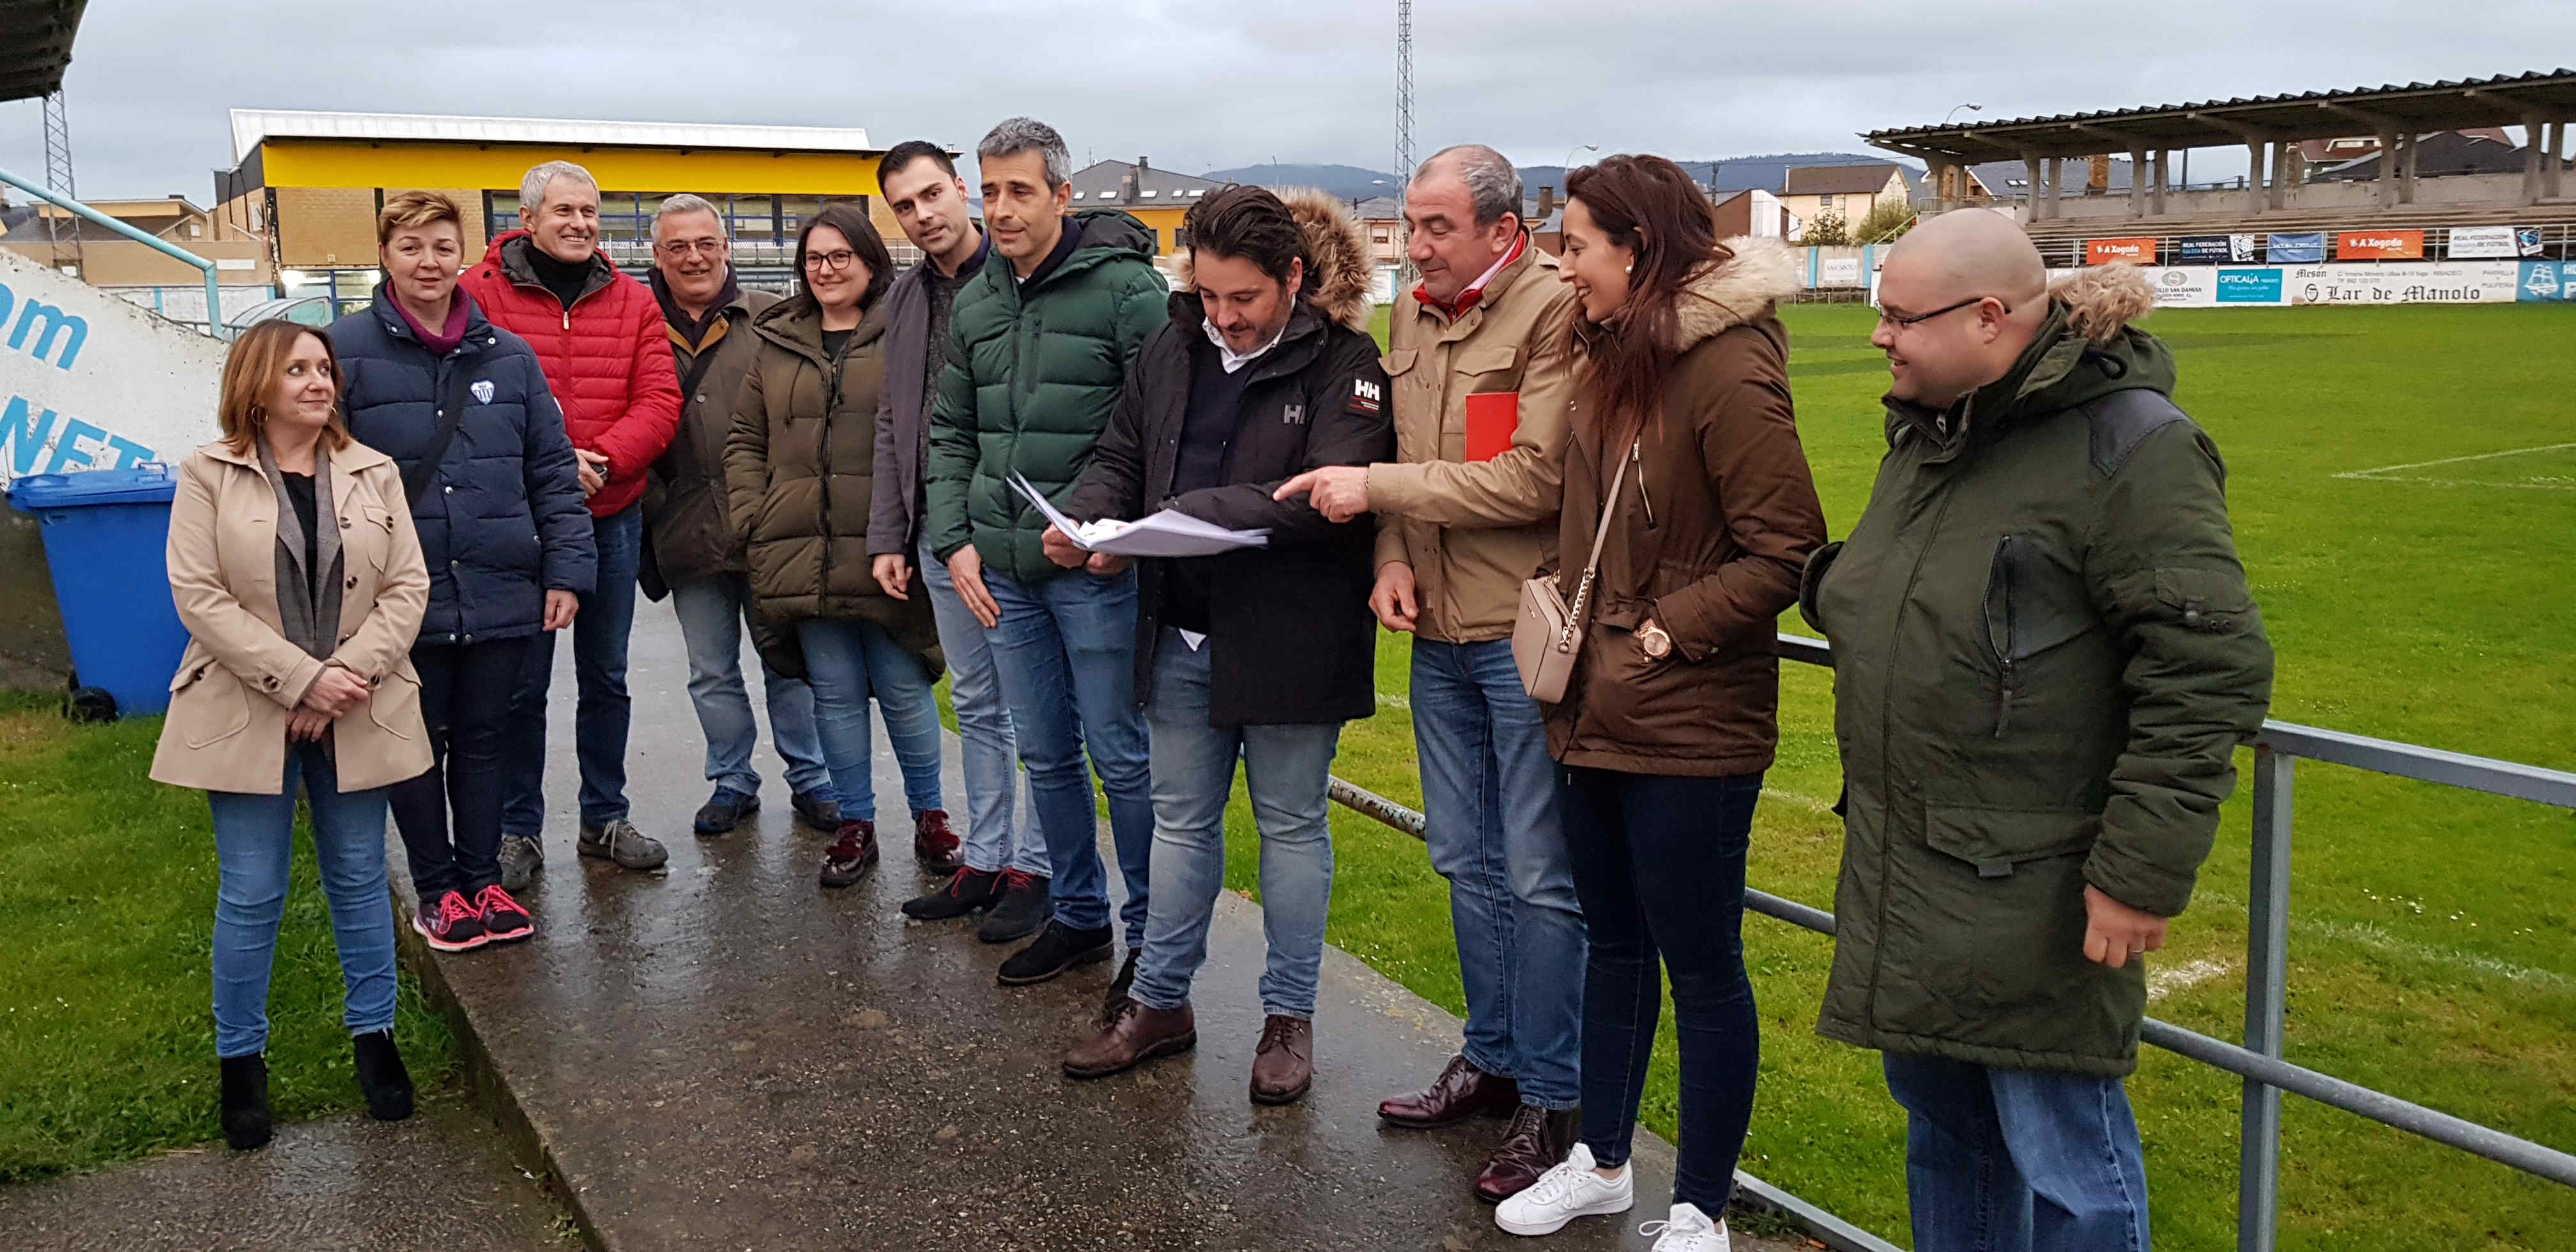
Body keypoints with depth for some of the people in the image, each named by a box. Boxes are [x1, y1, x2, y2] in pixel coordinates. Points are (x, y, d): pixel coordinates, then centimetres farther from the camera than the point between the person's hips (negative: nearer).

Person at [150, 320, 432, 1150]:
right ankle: (240, 1058, 19)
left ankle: (374, 1035, 26)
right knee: (250, 895, 4)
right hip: (249, 720, -2)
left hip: (357, 717, 2)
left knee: (359, 880, 11)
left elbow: (407, 588, 0)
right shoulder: (209, 476, -3)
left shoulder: (374, 474, 4)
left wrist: (348, 675, -13)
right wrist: (301, 679, -16)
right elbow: (200, 597, -9)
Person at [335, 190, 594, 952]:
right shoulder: (347, 350, -4)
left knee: (482, 742, 13)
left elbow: (552, 472, 7)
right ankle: (436, 891, 24)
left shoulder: (508, 355, 6)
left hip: (501, 595, 3)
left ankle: (483, 880, 26)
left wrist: (565, 570, 1)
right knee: (418, 745, 11)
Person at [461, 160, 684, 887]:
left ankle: (605, 819, 27)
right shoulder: (479, 294, -4)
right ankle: (518, 831, 18)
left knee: (606, 677, 14)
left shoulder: (632, 302, 7)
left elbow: (659, 402, -2)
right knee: (521, 684, 5)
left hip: (612, 517, 4)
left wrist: (602, 457, -18)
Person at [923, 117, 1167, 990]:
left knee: (1122, 756, 1)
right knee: (1045, 755, 14)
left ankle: (1153, 935, 16)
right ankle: (1079, 916, 29)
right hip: (1001, 572, 6)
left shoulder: (1126, 287, -9)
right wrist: (954, 540, 5)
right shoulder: (975, 303, 11)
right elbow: (951, 433, 16)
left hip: (1097, 568, -6)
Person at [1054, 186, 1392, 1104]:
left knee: (1291, 825, 10)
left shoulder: (1341, 364, -12)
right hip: (1183, 637, 5)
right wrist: (1088, 514, -9)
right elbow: (1121, 456, 14)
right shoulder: (1172, 350, 6)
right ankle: (1160, 1001, 30)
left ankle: (1289, 1015, 25)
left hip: (1289, 641, -5)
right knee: (1181, 820, 16)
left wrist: (1185, 513, -27)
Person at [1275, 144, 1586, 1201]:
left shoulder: (1555, 313, -13)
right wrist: (1391, 556, -2)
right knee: (1467, 862, 17)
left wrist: (1375, 486, -16)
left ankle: (1552, 1101, 16)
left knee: (1539, 876, 1)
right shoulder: (1412, 317, 12)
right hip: (1439, 634, 8)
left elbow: (1536, 479, -20)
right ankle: (1492, 1062, 33)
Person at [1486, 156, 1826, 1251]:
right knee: (1614, 942, 21)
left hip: (1690, 725, -8)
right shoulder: (1607, 354, 9)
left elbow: (1785, 547, -19)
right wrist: (1569, 621, 8)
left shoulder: (1728, 368, -17)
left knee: (1701, 968, 5)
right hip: (1597, 709, 9)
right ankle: (1600, 1163, 38)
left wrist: (1669, 628, -18)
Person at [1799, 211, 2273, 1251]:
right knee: (1941, 1124, 21)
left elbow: (2209, 669, -19)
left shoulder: (2128, 445, -16)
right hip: (1899, 871, 8)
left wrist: (2143, 872, -20)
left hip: (2035, 896, -8)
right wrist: (1838, 585, 6)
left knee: (2064, 1162, 3)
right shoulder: (1924, 428, 10)